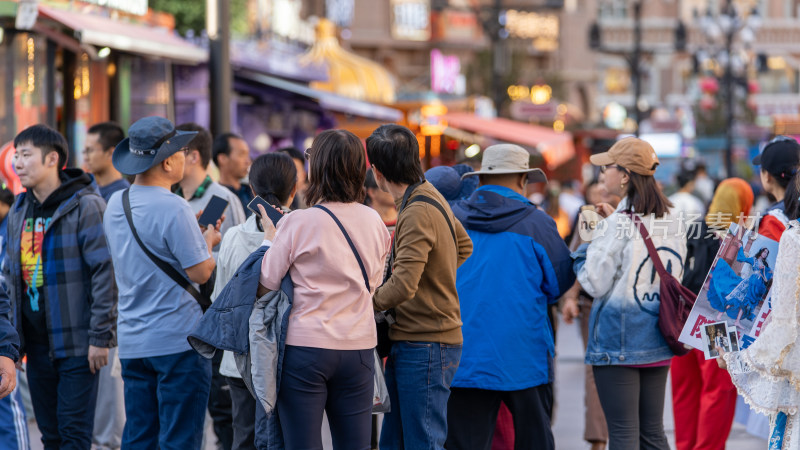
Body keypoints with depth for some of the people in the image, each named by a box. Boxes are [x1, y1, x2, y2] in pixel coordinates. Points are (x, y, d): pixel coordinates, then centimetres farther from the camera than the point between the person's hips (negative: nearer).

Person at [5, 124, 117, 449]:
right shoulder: (18, 212, 12)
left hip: (76, 343, -7)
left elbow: (105, 273, -13)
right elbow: (10, 275, 18)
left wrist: (100, 336, -17)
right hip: (36, 342, 7)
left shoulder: (86, 206, -10)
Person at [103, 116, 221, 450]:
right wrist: (208, 241, 4)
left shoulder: (115, 204, 9)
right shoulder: (173, 208, -16)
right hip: (177, 340, -7)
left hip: (131, 343, 7)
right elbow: (200, 272, -15)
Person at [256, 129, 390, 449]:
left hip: (305, 349, -4)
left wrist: (271, 239, 10)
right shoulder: (374, 223, 3)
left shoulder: (298, 224, -11)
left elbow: (267, 284, -5)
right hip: (358, 348, 4)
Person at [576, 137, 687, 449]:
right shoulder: (670, 222, 8)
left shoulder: (618, 224, -14)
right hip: (658, 342, 7)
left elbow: (595, 283, -14)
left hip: (618, 341, -7)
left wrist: (582, 252, 6)